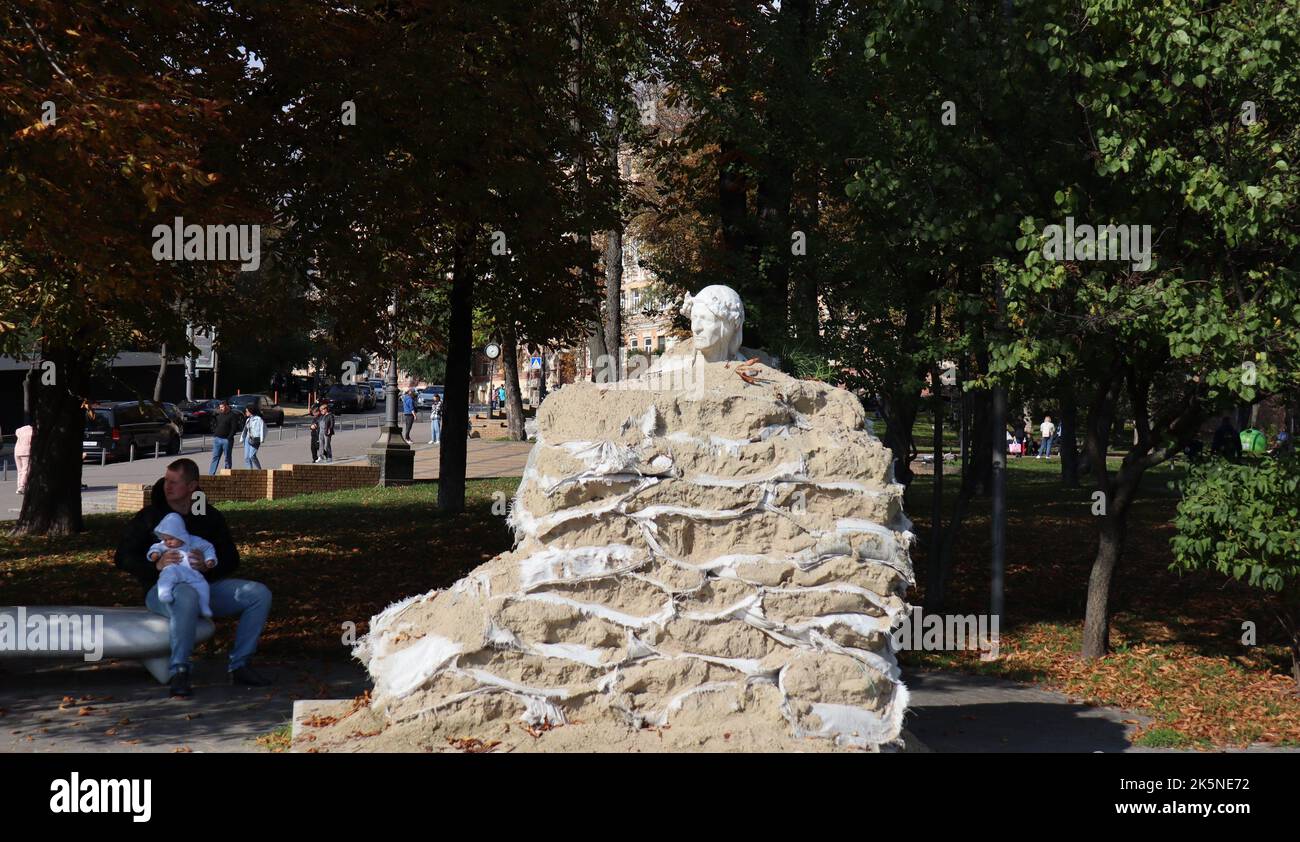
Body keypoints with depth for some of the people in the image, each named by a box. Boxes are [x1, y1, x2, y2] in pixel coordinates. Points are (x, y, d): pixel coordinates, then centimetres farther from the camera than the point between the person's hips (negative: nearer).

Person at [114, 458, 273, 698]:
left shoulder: (210, 517, 12)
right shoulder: (149, 517, 3)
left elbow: (231, 559, 11)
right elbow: (122, 558, 0)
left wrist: (207, 565, -13)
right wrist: (156, 565, -19)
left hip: (205, 585, 5)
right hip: (162, 588, -5)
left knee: (259, 593, -13)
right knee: (187, 596, -42)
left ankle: (239, 665, -7)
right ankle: (179, 673, -35)